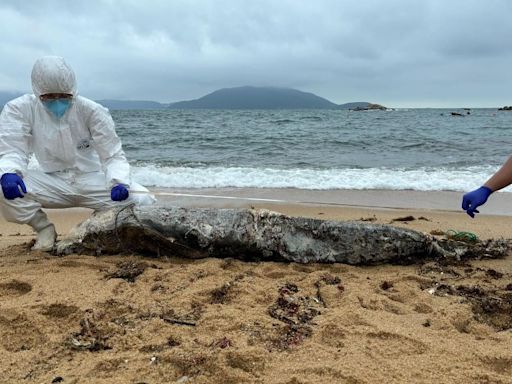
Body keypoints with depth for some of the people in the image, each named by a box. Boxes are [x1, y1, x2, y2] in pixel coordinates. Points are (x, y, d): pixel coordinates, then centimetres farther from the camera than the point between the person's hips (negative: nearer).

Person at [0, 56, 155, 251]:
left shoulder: (93, 111, -11)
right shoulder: (19, 109, -7)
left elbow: (114, 156, -11)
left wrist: (119, 182, -33)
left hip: (92, 181, -1)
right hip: (52, 183, 1)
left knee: (145, 201, -24)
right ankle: (44, 229, -1)